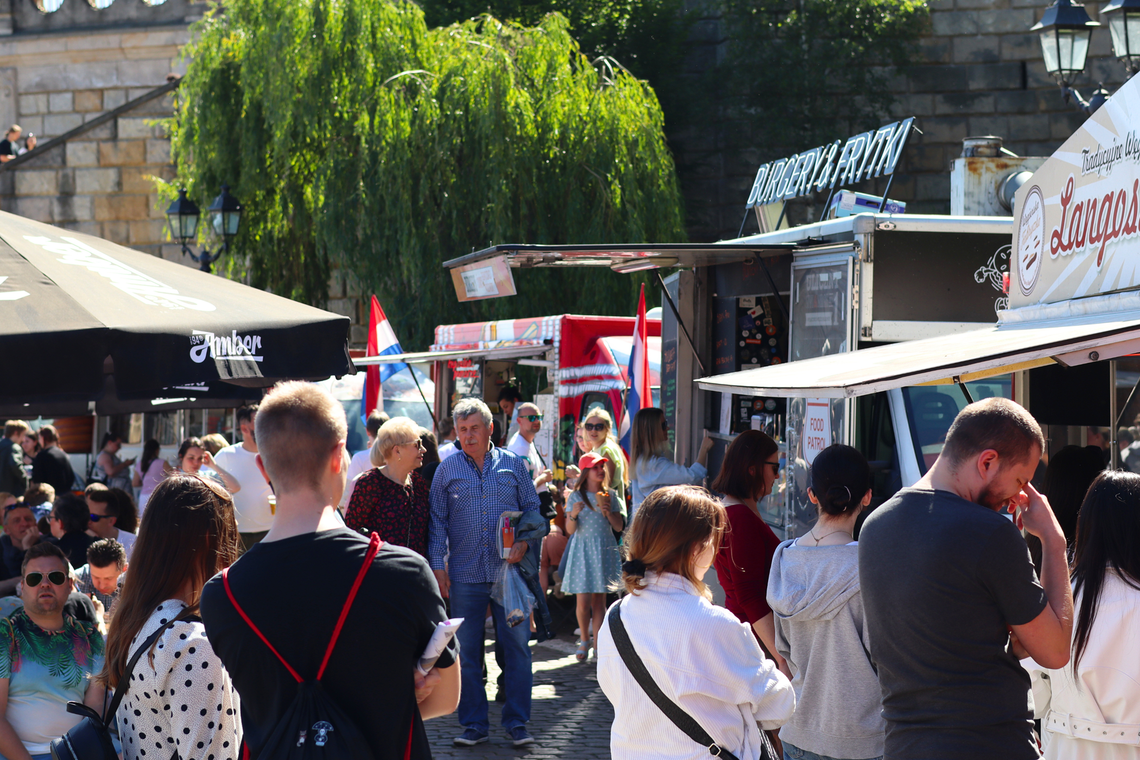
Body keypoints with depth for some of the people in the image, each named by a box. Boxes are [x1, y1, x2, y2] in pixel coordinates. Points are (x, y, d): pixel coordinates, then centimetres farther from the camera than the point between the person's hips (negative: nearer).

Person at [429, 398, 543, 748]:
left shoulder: (513, 465, 7)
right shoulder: (447, 470, 7)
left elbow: (533, 509, 11)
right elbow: (437, 521, 8)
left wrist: (524, 542, -7)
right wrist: (437, 564, 0)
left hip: (510, 571, 0)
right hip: (465, 575, 0)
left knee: (516, 646, 0)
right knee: (467, 651, 4)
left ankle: (516, 722, 10)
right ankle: (474, 724, 14)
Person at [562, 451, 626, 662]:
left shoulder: (610, 497, 6)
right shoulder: (576, 497, -1)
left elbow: (619, 527, 6)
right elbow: (570, 530, -4)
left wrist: (608, 512, -10)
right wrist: (573, 514, -24)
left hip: (605, 550, 2)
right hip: (583, 550, -2)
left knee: (599, 600, 4)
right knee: (583, 602, -6)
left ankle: (597, 644, 11)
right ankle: (584, 640, 14)